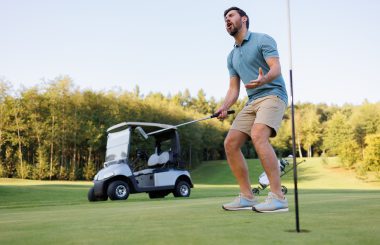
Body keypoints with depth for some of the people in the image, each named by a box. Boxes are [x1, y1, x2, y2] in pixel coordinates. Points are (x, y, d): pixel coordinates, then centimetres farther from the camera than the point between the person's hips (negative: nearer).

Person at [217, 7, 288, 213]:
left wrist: (263, 79, -38)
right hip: (252, 102, 8)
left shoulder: (263, 40, -1)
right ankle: (247, 196, 2)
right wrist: (224, 108, -5)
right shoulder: (232, 57, 19)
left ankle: (278, 197, -31)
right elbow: (234, 89, 15)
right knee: (230, 143, -5)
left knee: (258, 136, -31)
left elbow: (276, 68, -15)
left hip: (272, 95, -8)